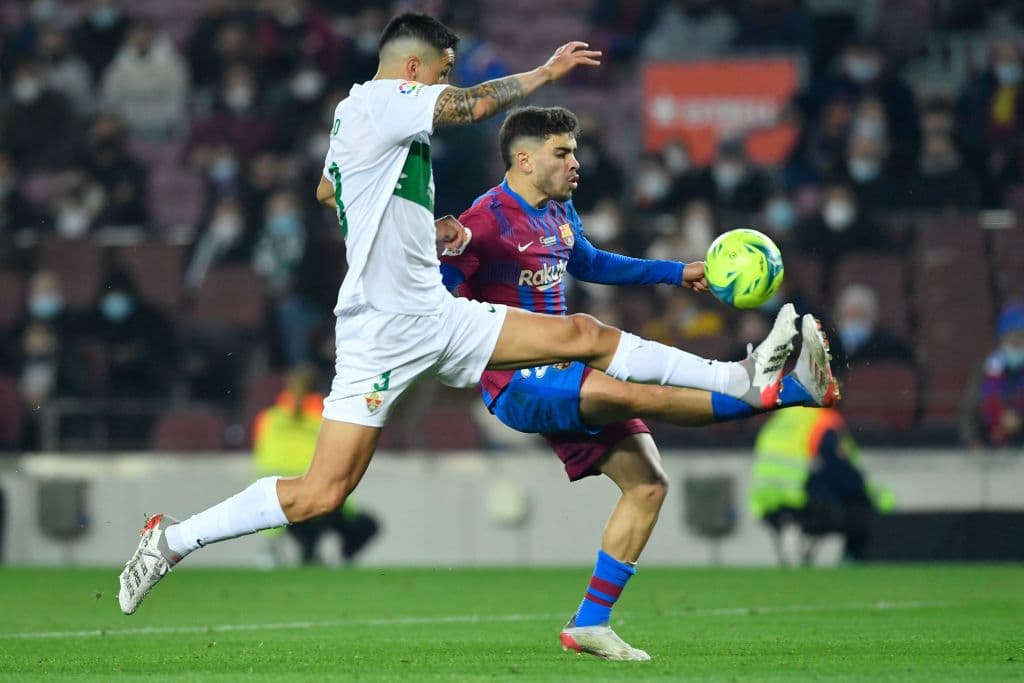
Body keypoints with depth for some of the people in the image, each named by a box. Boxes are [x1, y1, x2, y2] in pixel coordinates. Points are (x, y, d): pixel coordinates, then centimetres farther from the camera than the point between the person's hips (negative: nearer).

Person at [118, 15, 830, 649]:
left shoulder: (353, 118, 18)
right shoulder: (379, 100, -11)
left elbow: (326, 189, 37)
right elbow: (478, 103, -22)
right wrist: (547, 70, -6)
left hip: (438, 318, 10)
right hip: (382, 330, -10)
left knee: (586, 335, 2)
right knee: (322, 493, -14)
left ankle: (745, 381, 1)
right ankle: (170, 540, -1)